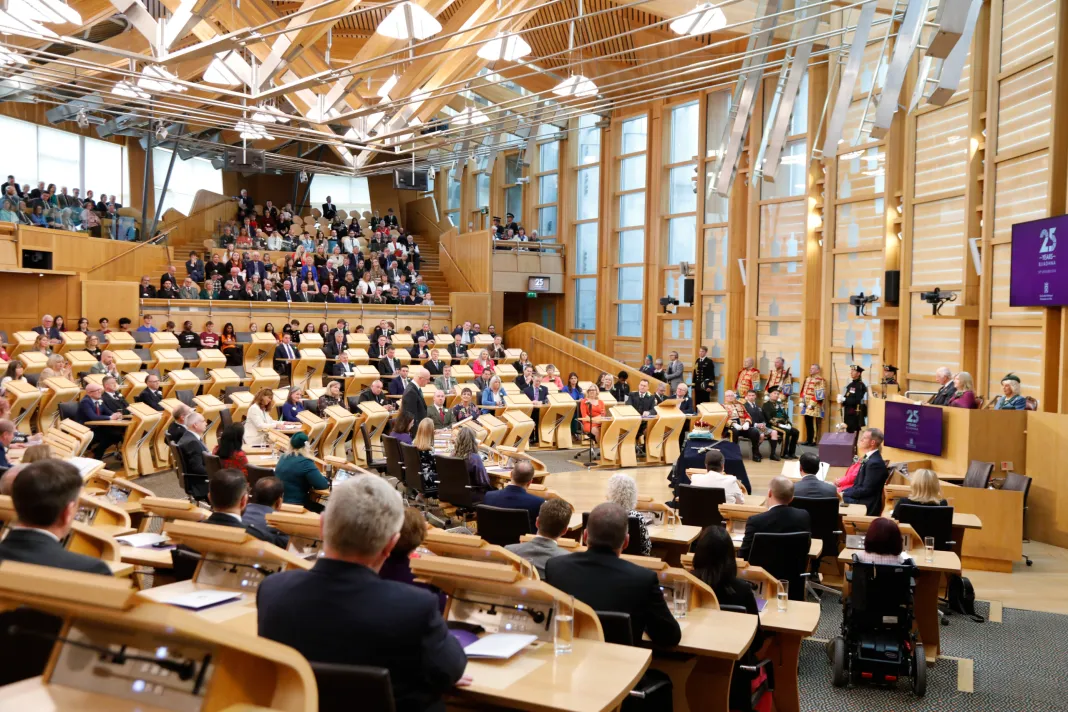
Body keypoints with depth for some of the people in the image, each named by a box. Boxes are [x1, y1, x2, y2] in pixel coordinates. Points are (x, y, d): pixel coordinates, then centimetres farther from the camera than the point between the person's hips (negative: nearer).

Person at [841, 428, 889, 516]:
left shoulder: (875, 462, -21)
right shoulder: (870, 457, 9)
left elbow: (866, 490, -21)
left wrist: (844, 494, -13)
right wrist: (844, 492, 2)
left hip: (866, 505, -9)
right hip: (861, 499, 9)